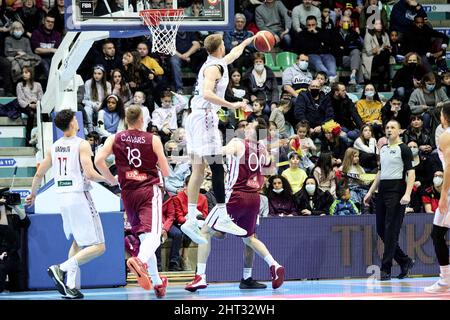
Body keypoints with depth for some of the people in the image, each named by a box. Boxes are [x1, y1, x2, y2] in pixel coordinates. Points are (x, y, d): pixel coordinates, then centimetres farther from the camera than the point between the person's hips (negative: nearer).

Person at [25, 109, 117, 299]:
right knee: (98, 246, -6)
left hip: (61, 197, 7)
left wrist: (33, 194, 31)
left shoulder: (54, 147, 10)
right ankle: (61, 268, -22)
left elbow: (39, 173, 15)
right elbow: (90, 174, -18)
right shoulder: (82, 144, -9)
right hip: (79, 197, -7)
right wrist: (108, 180, 1)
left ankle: (72, 286, 11)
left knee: (78, 242, 22)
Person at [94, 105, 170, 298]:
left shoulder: (115, 139, 5)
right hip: (149, 190, -4)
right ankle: (140, 260, -48)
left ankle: (157, 282, 17)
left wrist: (112, 180, 8)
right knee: (153, 235, -16)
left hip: (128, 193, 4)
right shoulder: (153, 140, -1)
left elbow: (98, 161, -7)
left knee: (144, 237, 15)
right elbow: (166, 172, 0)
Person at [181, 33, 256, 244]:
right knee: (217, 169, -9)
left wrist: (249, 41, 53)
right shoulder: (214, 67, -10)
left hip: (195, 117, 10)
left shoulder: (215, 63, 19)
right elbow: (207, 93, -25)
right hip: (205, 117, -10)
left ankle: (191, 219, 1)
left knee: (198, 171, 5)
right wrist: (231, 105, -26)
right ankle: (222, 218, -10)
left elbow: (234, 54, 39)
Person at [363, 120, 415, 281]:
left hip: (396, 191, -8)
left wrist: (407, 194, -22)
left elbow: (411, 173, -11)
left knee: (391, 230, -8)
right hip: (382, 191, 8)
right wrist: (370, 192, 21)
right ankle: (405, 261, 19)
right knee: (381, 230, 7)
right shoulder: (383, 149, 17)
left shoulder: (404, 149, -5)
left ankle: (386, 269, -5)